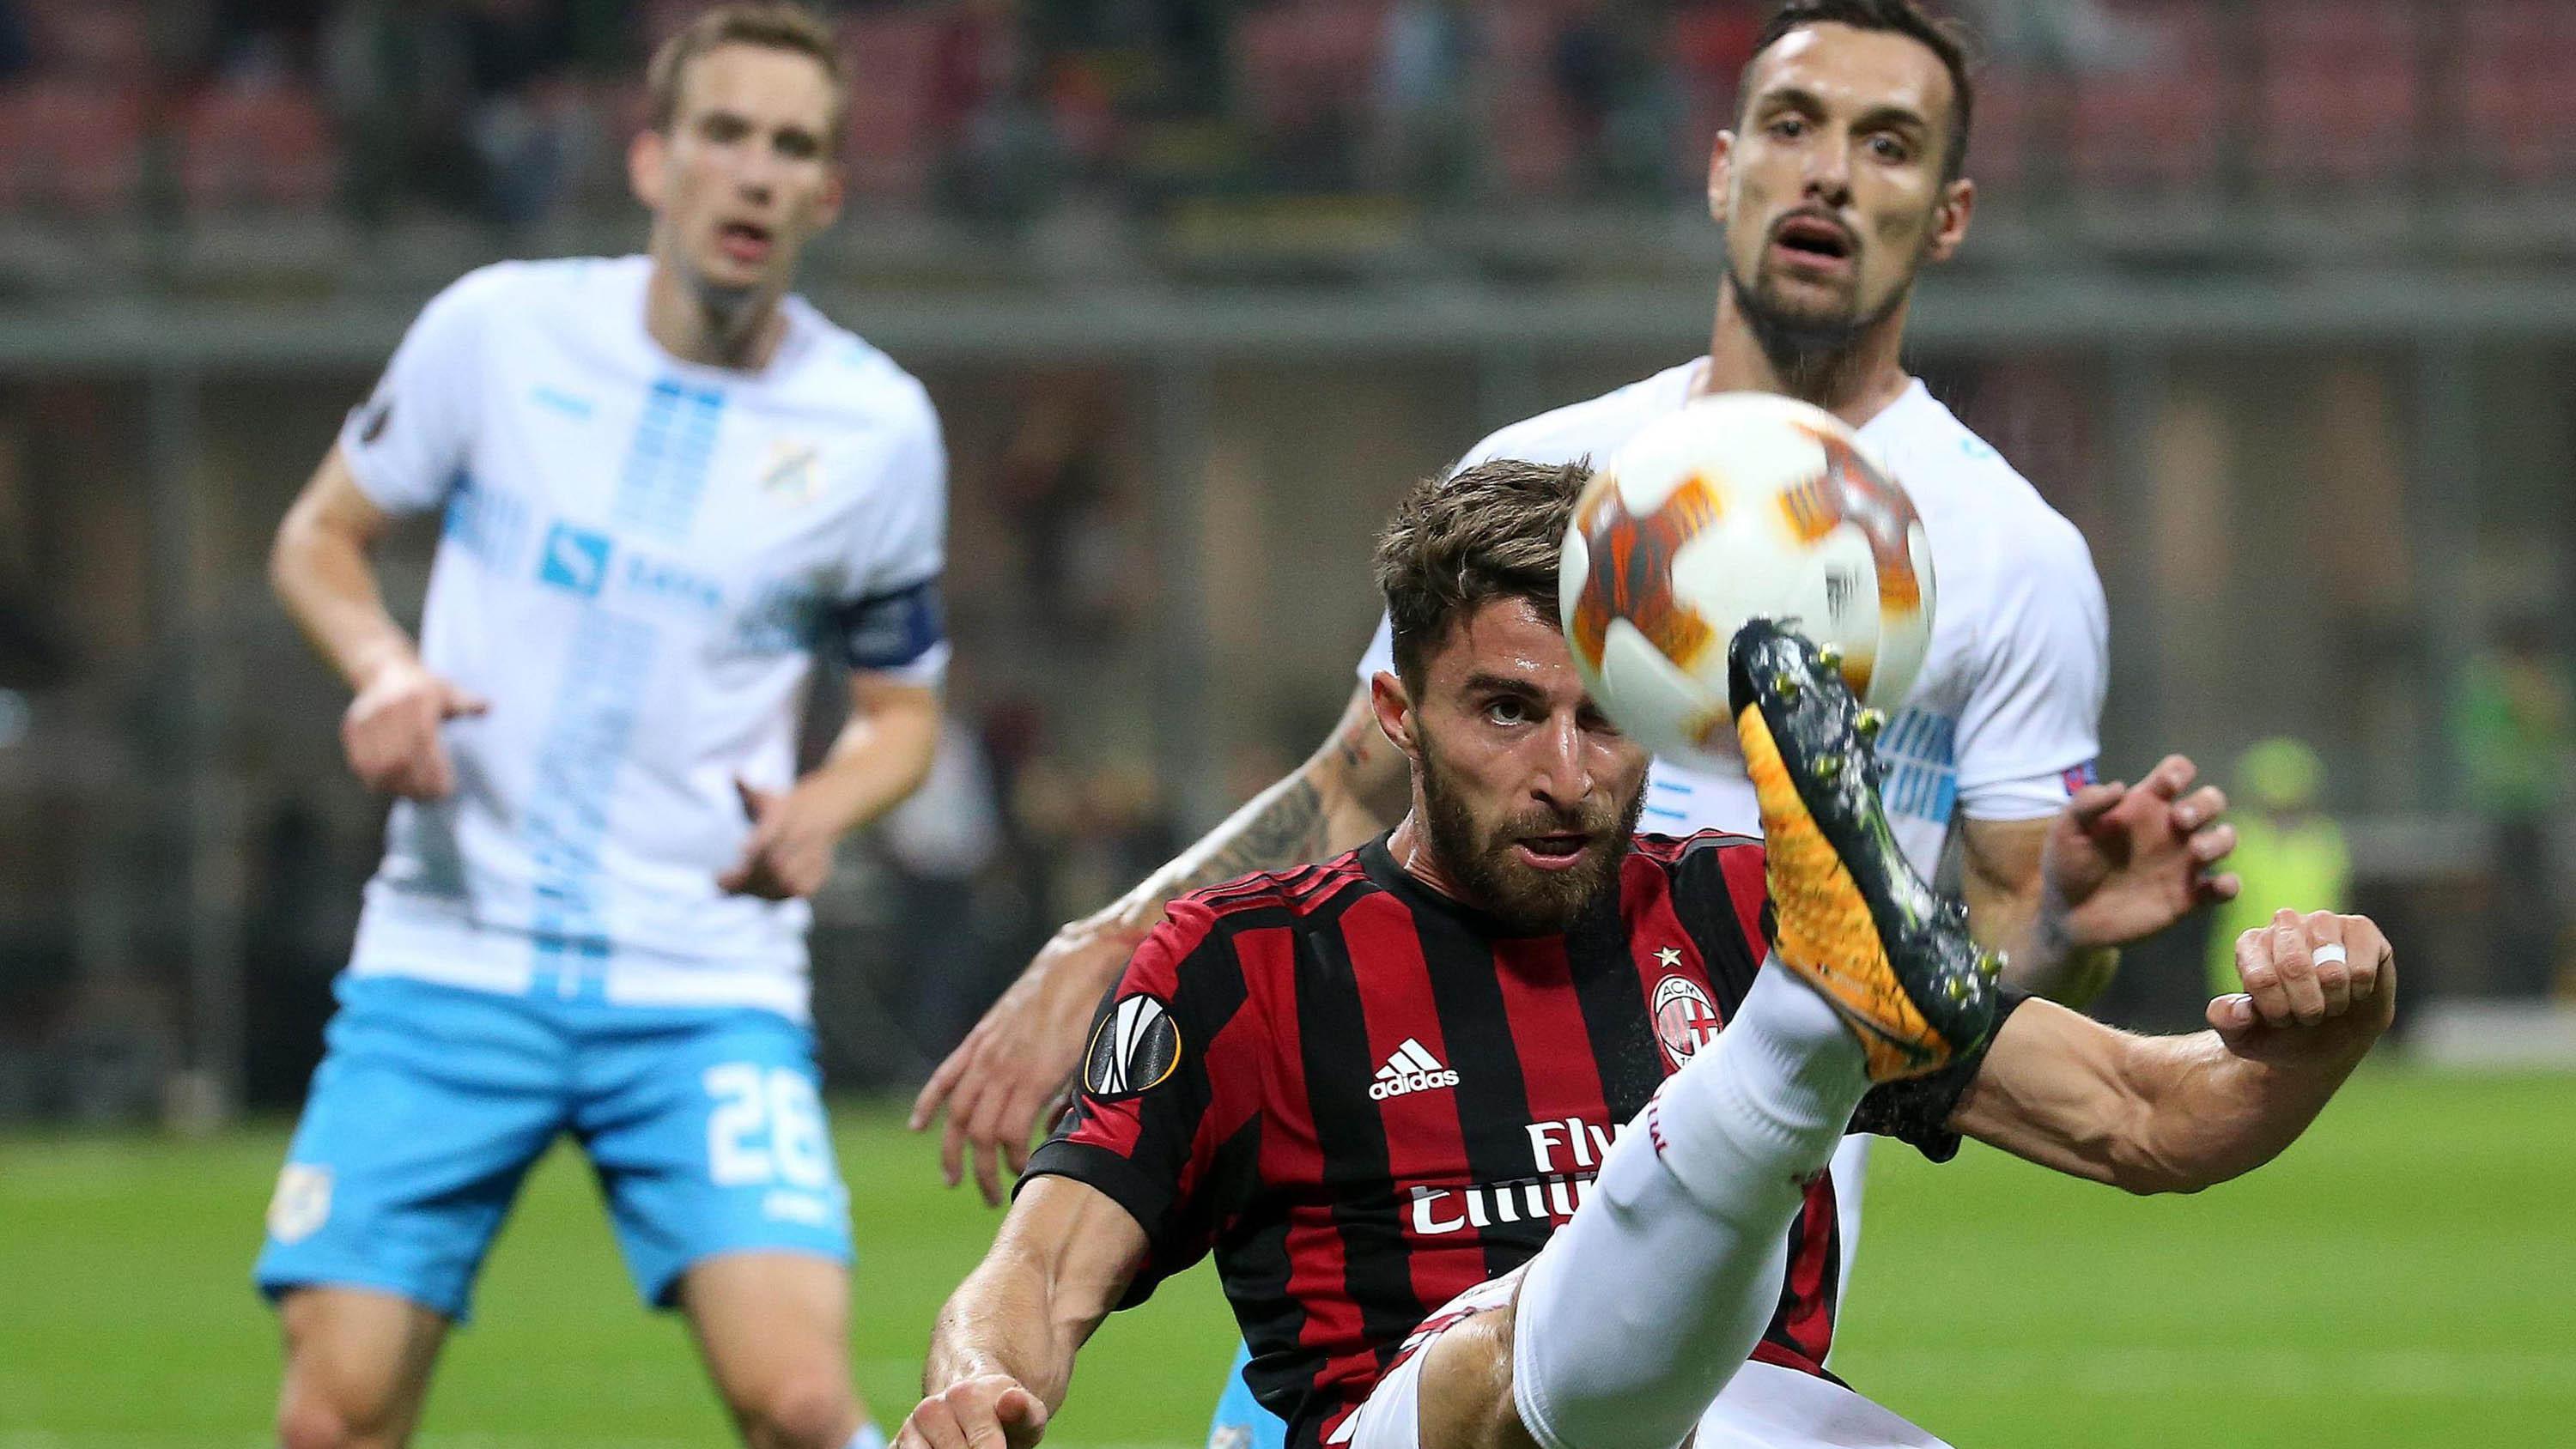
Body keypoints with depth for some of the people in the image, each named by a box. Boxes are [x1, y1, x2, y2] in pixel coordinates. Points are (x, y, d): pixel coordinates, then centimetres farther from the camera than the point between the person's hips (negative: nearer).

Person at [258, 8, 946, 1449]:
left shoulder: (876, 430, 0)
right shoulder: (500, 330, -1)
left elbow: (904, 708, 13)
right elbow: (320, 536, 13)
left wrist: (824, 808, -9)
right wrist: (382, 665, -9)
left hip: (706, 989, 0)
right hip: (449, 961, 1)